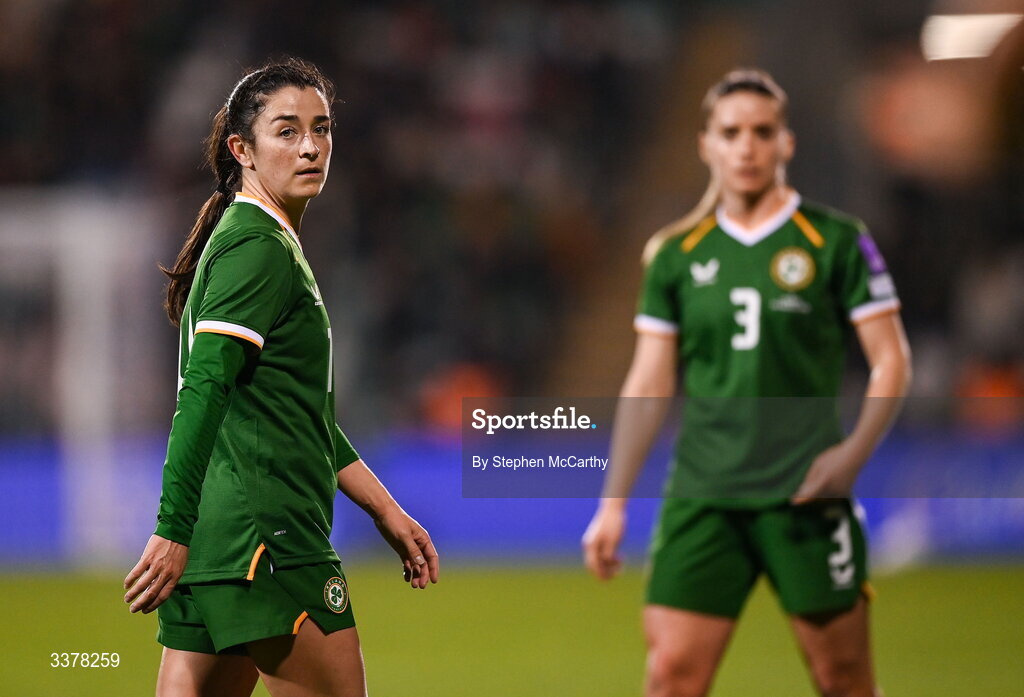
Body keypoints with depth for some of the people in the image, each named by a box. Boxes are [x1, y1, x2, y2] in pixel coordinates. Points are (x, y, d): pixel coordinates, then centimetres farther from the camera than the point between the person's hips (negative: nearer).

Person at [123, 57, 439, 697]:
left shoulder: (273, 246, 23)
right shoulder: (259, 249, -9)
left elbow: (311, 418, 29)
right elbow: (202, 392, -17)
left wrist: (387, 511, 29)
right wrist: (173, 532, -22)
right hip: (265, 536, -10)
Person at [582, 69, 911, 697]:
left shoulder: (837, 241, 0)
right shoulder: (676, 255, 9)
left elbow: (891, 362, 0)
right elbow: (649, 385, 12)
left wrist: (854, 452, -15)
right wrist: (614, 504, 8)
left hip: (804, 496, -2)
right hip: (702, 496, 2)